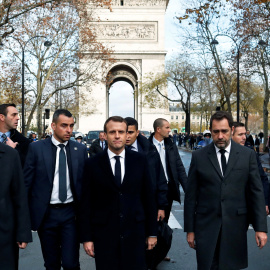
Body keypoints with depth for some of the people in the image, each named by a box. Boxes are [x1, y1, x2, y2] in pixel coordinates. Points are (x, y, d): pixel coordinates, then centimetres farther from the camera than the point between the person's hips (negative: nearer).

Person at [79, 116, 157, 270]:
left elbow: (149, 197, 5)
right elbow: (86, 203, 0)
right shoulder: (93, 164, -2)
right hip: (104, 235, -1)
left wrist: (152, 232, 5)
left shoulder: (140, 160, 2)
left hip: (135, 234, 1)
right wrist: (87, 237, -2)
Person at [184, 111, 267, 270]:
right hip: (206, 226, 0)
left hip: (236, 227, 1)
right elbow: (191, 196, 3)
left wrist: (261, 227, -2)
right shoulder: (199, 157, 1)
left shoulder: (248, 155, 2)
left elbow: (256, 192, 2)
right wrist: (190, 229, 2)